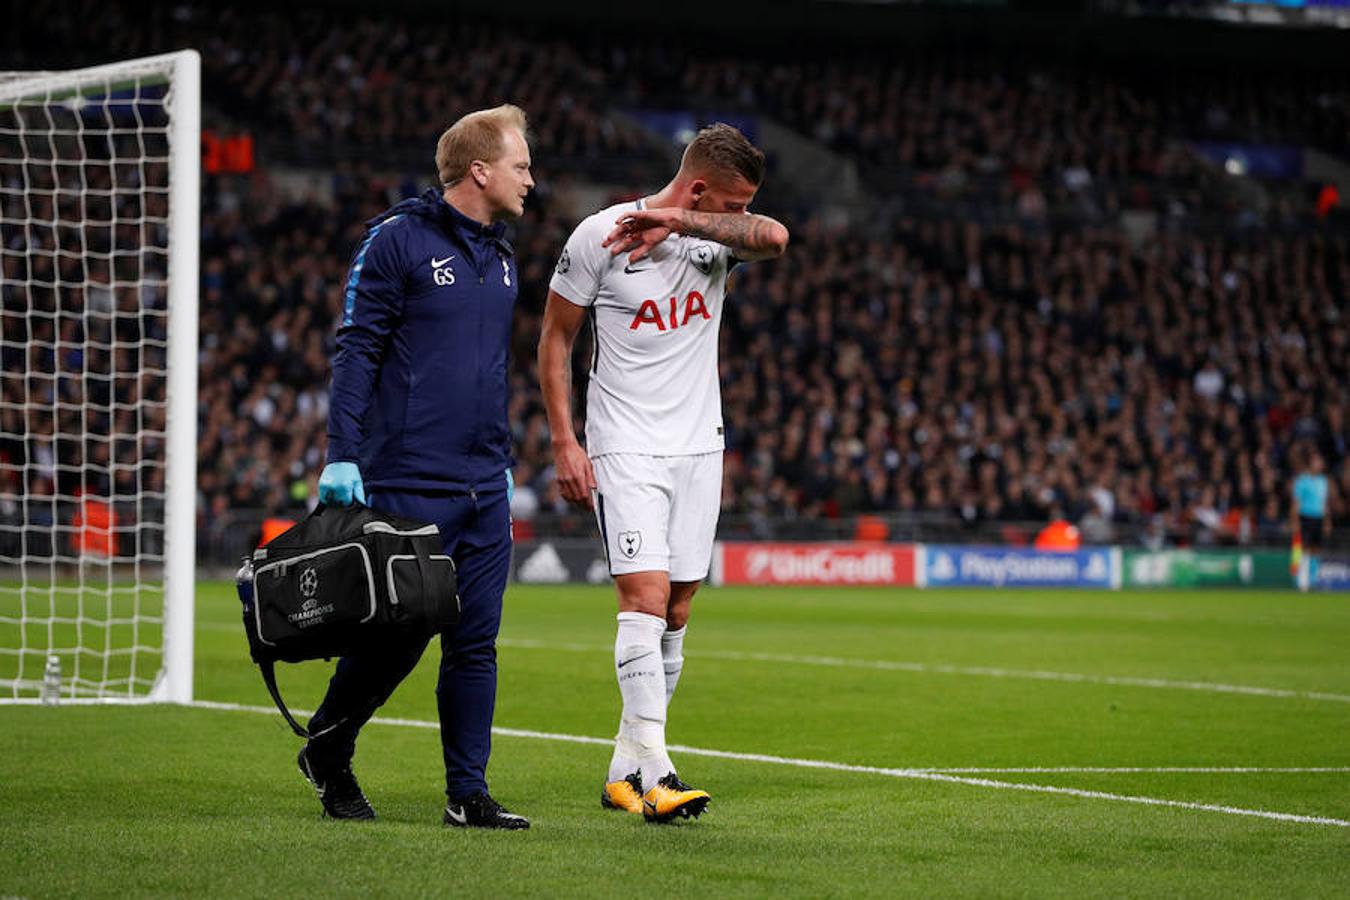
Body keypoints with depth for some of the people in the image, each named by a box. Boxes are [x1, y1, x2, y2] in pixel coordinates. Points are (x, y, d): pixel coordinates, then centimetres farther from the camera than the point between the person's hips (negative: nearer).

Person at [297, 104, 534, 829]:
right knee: (397, 632, -3)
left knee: (475, 642, 3)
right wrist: (342, 456, -14)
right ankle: (327, 750, 19)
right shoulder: (397, 241, -7)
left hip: (484, 493, 7)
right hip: (409, 487, -7)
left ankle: (467, 792, 7)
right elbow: (356, 350, -9)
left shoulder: (500, 257, 15)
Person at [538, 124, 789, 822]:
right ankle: (655, 776, -22)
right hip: (624, 450, -5)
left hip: (699, 448, 5)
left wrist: (675, 223, -26)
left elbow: (774, 238, -20)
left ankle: (626, 770, 16)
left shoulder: (717, 236, 3)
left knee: (673, 614, 6)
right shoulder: (598, 235, -8)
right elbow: (555, 338, 0)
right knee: (645, 599, -16)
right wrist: (563, 441, -7)